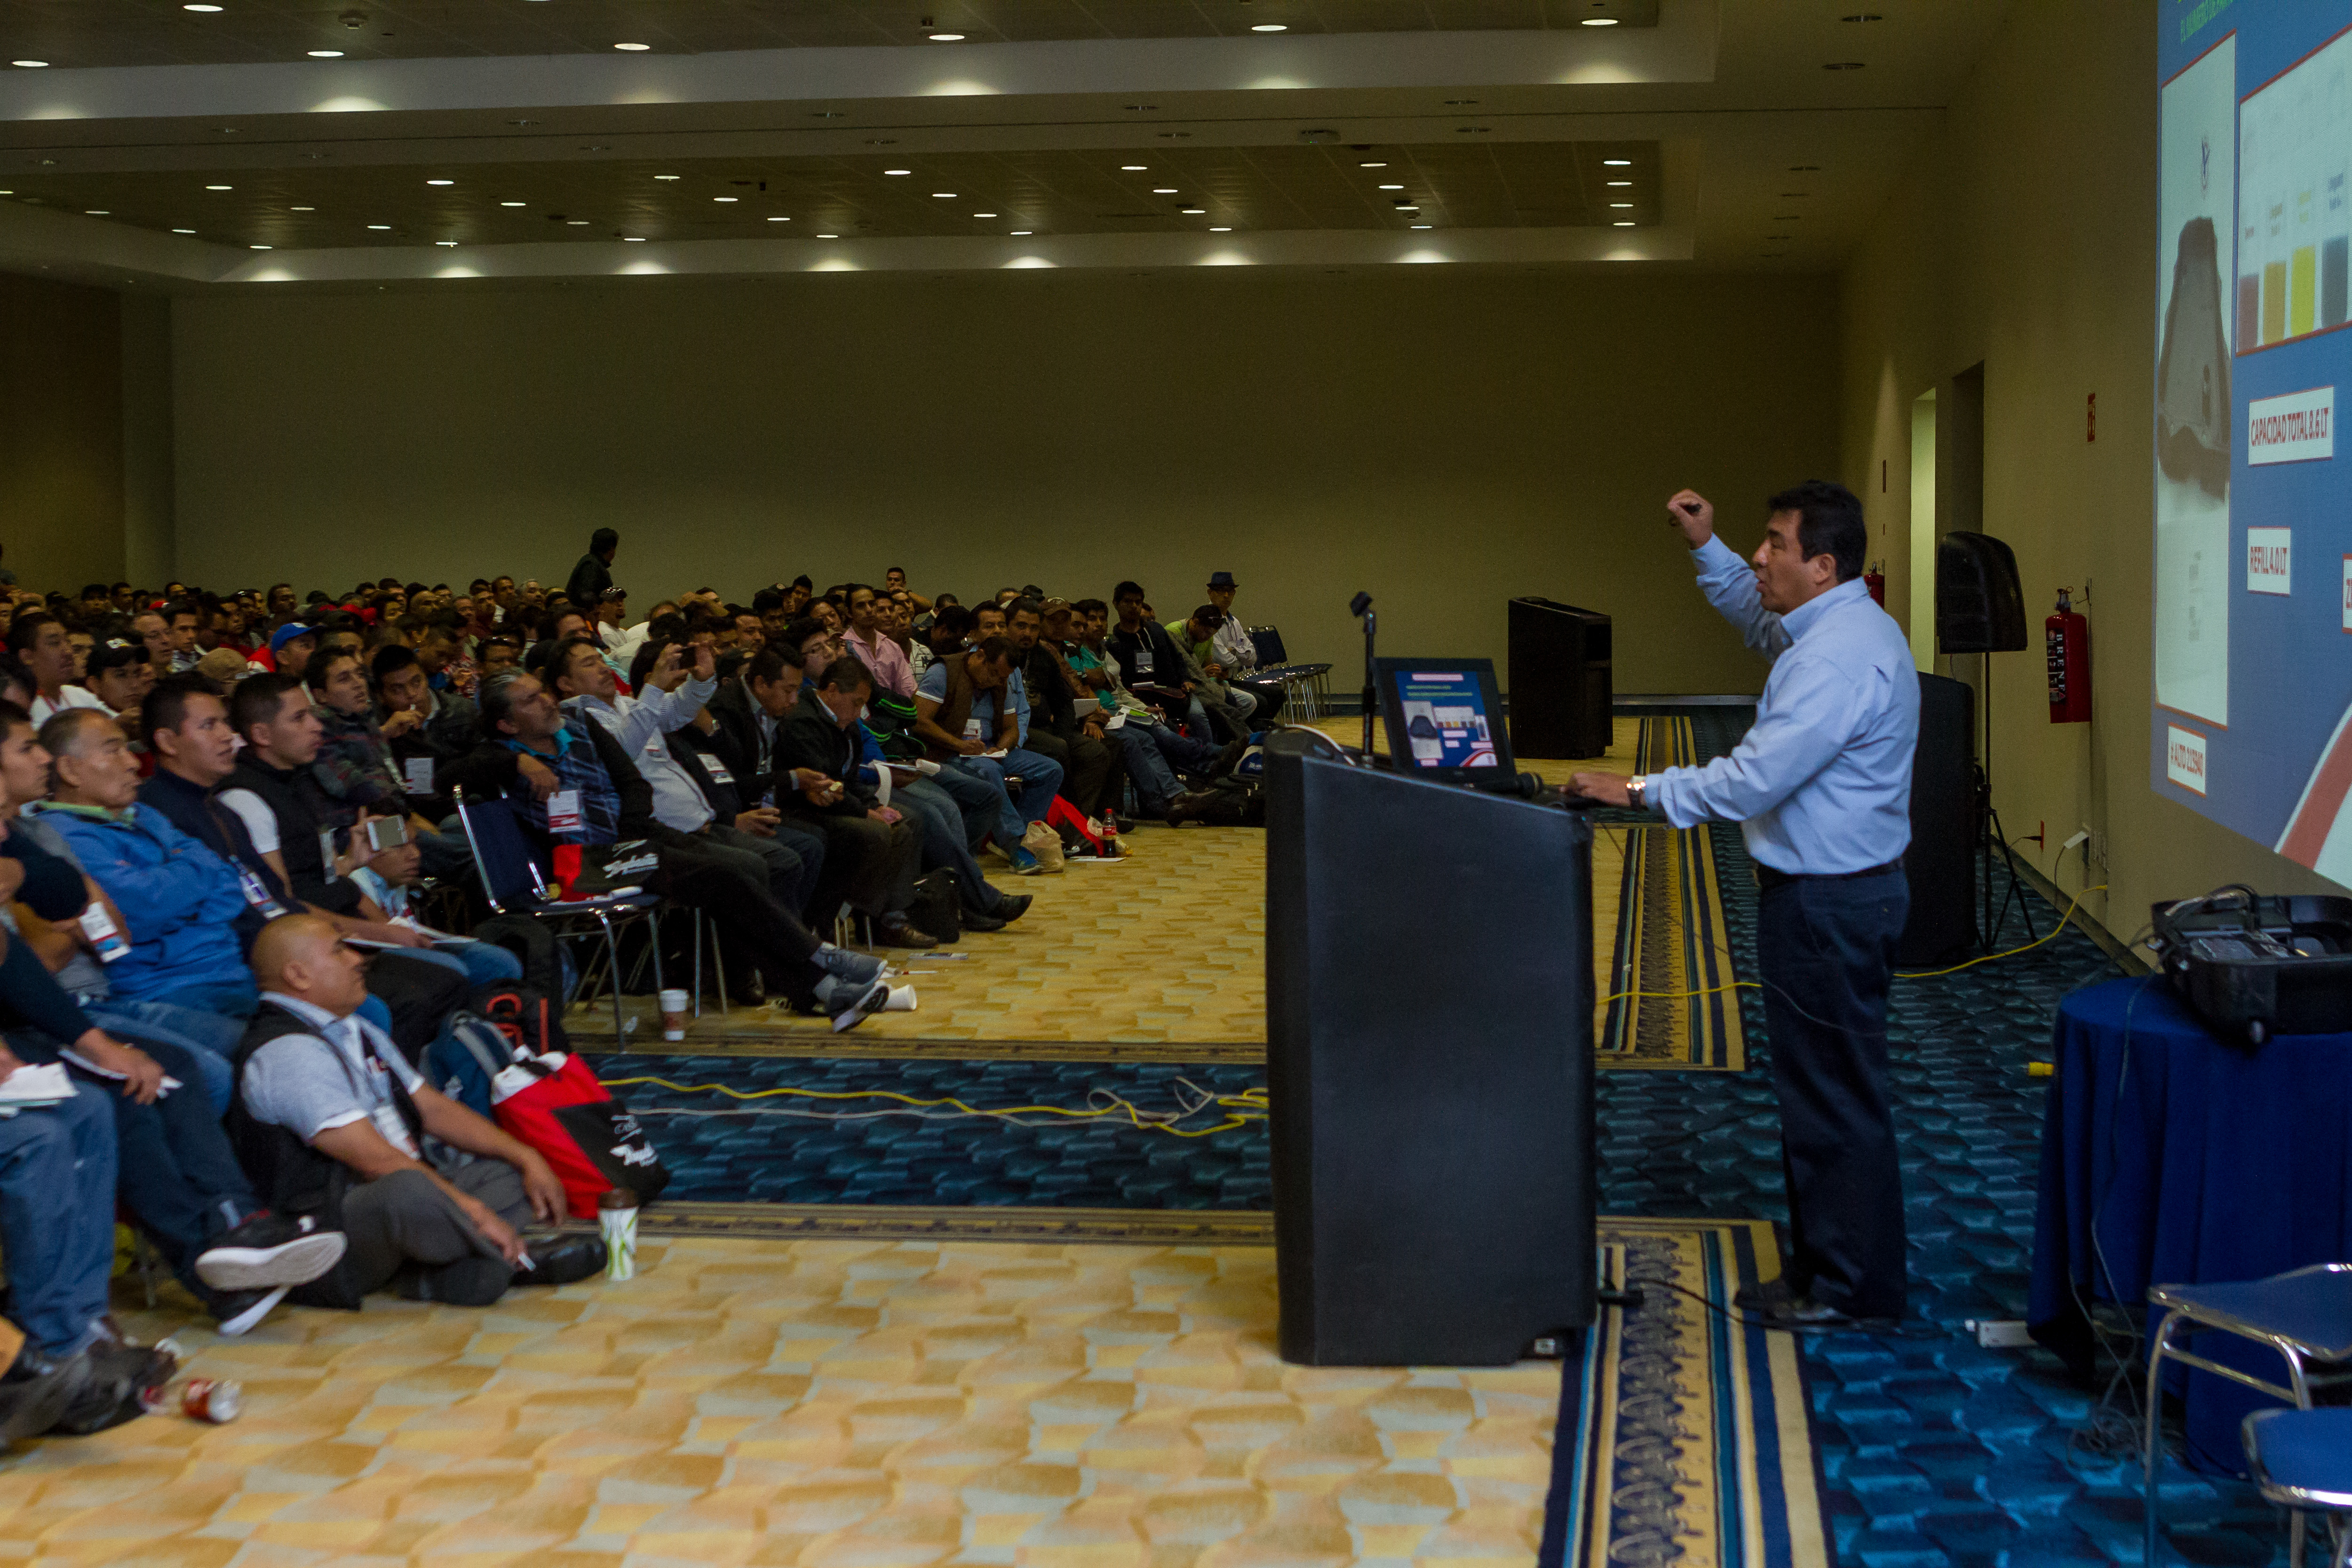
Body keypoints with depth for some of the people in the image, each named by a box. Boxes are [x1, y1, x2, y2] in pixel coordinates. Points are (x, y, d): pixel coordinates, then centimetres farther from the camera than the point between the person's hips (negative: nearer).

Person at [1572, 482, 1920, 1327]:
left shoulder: (1835, 661, -24)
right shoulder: (1840, 626, 10)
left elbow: (1752, 781, -27)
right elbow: (1759, 619, 32)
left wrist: (1639, 791, -18)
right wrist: (1707, 547, 19)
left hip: (1828, 902, -11)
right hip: (1840, 887, 11)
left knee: (1834, 1096, -1)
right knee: (1823, 1087, 17)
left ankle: (1851, 1286, 9)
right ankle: (1825, 1264, 28)